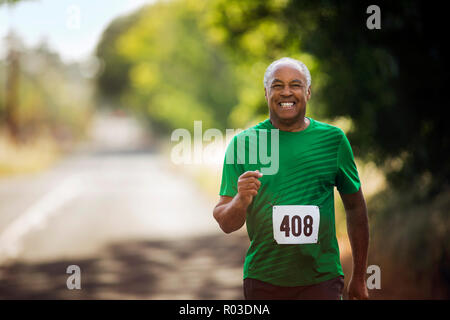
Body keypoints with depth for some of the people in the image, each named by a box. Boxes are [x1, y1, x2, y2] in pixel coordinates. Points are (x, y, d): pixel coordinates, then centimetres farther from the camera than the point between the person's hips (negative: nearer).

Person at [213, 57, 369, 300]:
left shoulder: (333, 139, 4)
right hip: (263, 280, 0)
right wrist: (241, 201, -22)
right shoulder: (243, 143, 1)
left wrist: (359, 279, 14)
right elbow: (226, 224, 1)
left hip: (322, 280, 0)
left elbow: (355, 207, 13)